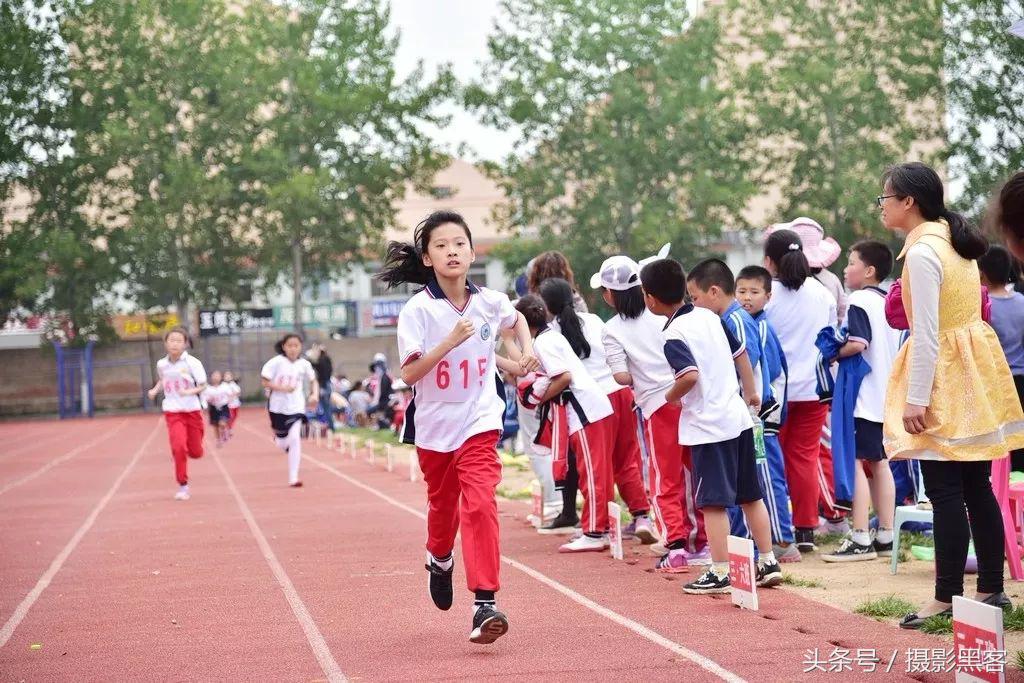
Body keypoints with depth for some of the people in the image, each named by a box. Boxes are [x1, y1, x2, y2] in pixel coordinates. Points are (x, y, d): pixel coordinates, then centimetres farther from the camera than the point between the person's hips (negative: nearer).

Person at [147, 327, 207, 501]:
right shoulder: (161, 364, 1)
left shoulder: (192, 362, -10)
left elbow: (202, 385, -8)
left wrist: (190, 391, -26)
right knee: (178, 446, -19)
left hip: (192, 410, -1)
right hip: (172, 411, 1)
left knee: (195, 452, 6)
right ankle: (183, 486, -6)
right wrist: (155, 390, 3)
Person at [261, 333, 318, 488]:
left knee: (295, 440, -13)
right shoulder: (276, 362, -10)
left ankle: (293, 478, -8)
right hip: (278, 407, -1)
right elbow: (264, 382, -10)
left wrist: (315, 395, -4)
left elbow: (313, 381, 14)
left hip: (296, 407, 1)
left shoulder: (304, 364, -1)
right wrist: (282, 388, -22)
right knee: (282, 444, 10)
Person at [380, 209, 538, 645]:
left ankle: (484, 604, -20)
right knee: (442, 504, 19)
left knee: (479, 503, -18)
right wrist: (449, 342, -29)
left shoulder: (490, 302, -3)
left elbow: (517, 319, 22)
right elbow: (409, 374, -19)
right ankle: (440, 560, 52)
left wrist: (526, 350, 4)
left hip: (479, 420, 0)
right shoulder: (417, 310, -13)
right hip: (435, 424, 0)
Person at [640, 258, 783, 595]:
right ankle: (769, 563, 19)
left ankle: (720, 573, -2)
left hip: (708, 427, -8)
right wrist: (751, 392, 28)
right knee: (750, 495, 14)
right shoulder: (710, 317, 8)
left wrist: (670, 396, -10)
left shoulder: (674, 335, -15)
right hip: (738, 418, 8)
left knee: (713, 501, -3)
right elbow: (740, 352, 17)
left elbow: (690, 375, -29)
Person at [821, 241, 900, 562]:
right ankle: (885, 536, 15)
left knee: (855, 462, -7)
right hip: (886, 395, 9)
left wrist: (834, 353, -10)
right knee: (879, 463, 12)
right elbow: (900, 346, 18)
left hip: (862, 396, -9)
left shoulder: (859, 301, -13)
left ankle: (861, 539, -10)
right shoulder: (889, 301, 14)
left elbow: (857, 343, -25)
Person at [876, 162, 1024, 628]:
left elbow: (926, 334, -20)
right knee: (977, 488, 12)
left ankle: (948, 598, -3)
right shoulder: (955, 243, 13)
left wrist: (916, 399, -19)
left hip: (943, 378, -10)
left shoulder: (921, 253, -16)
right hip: (974, 373, 10)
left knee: (945, 493, -6)